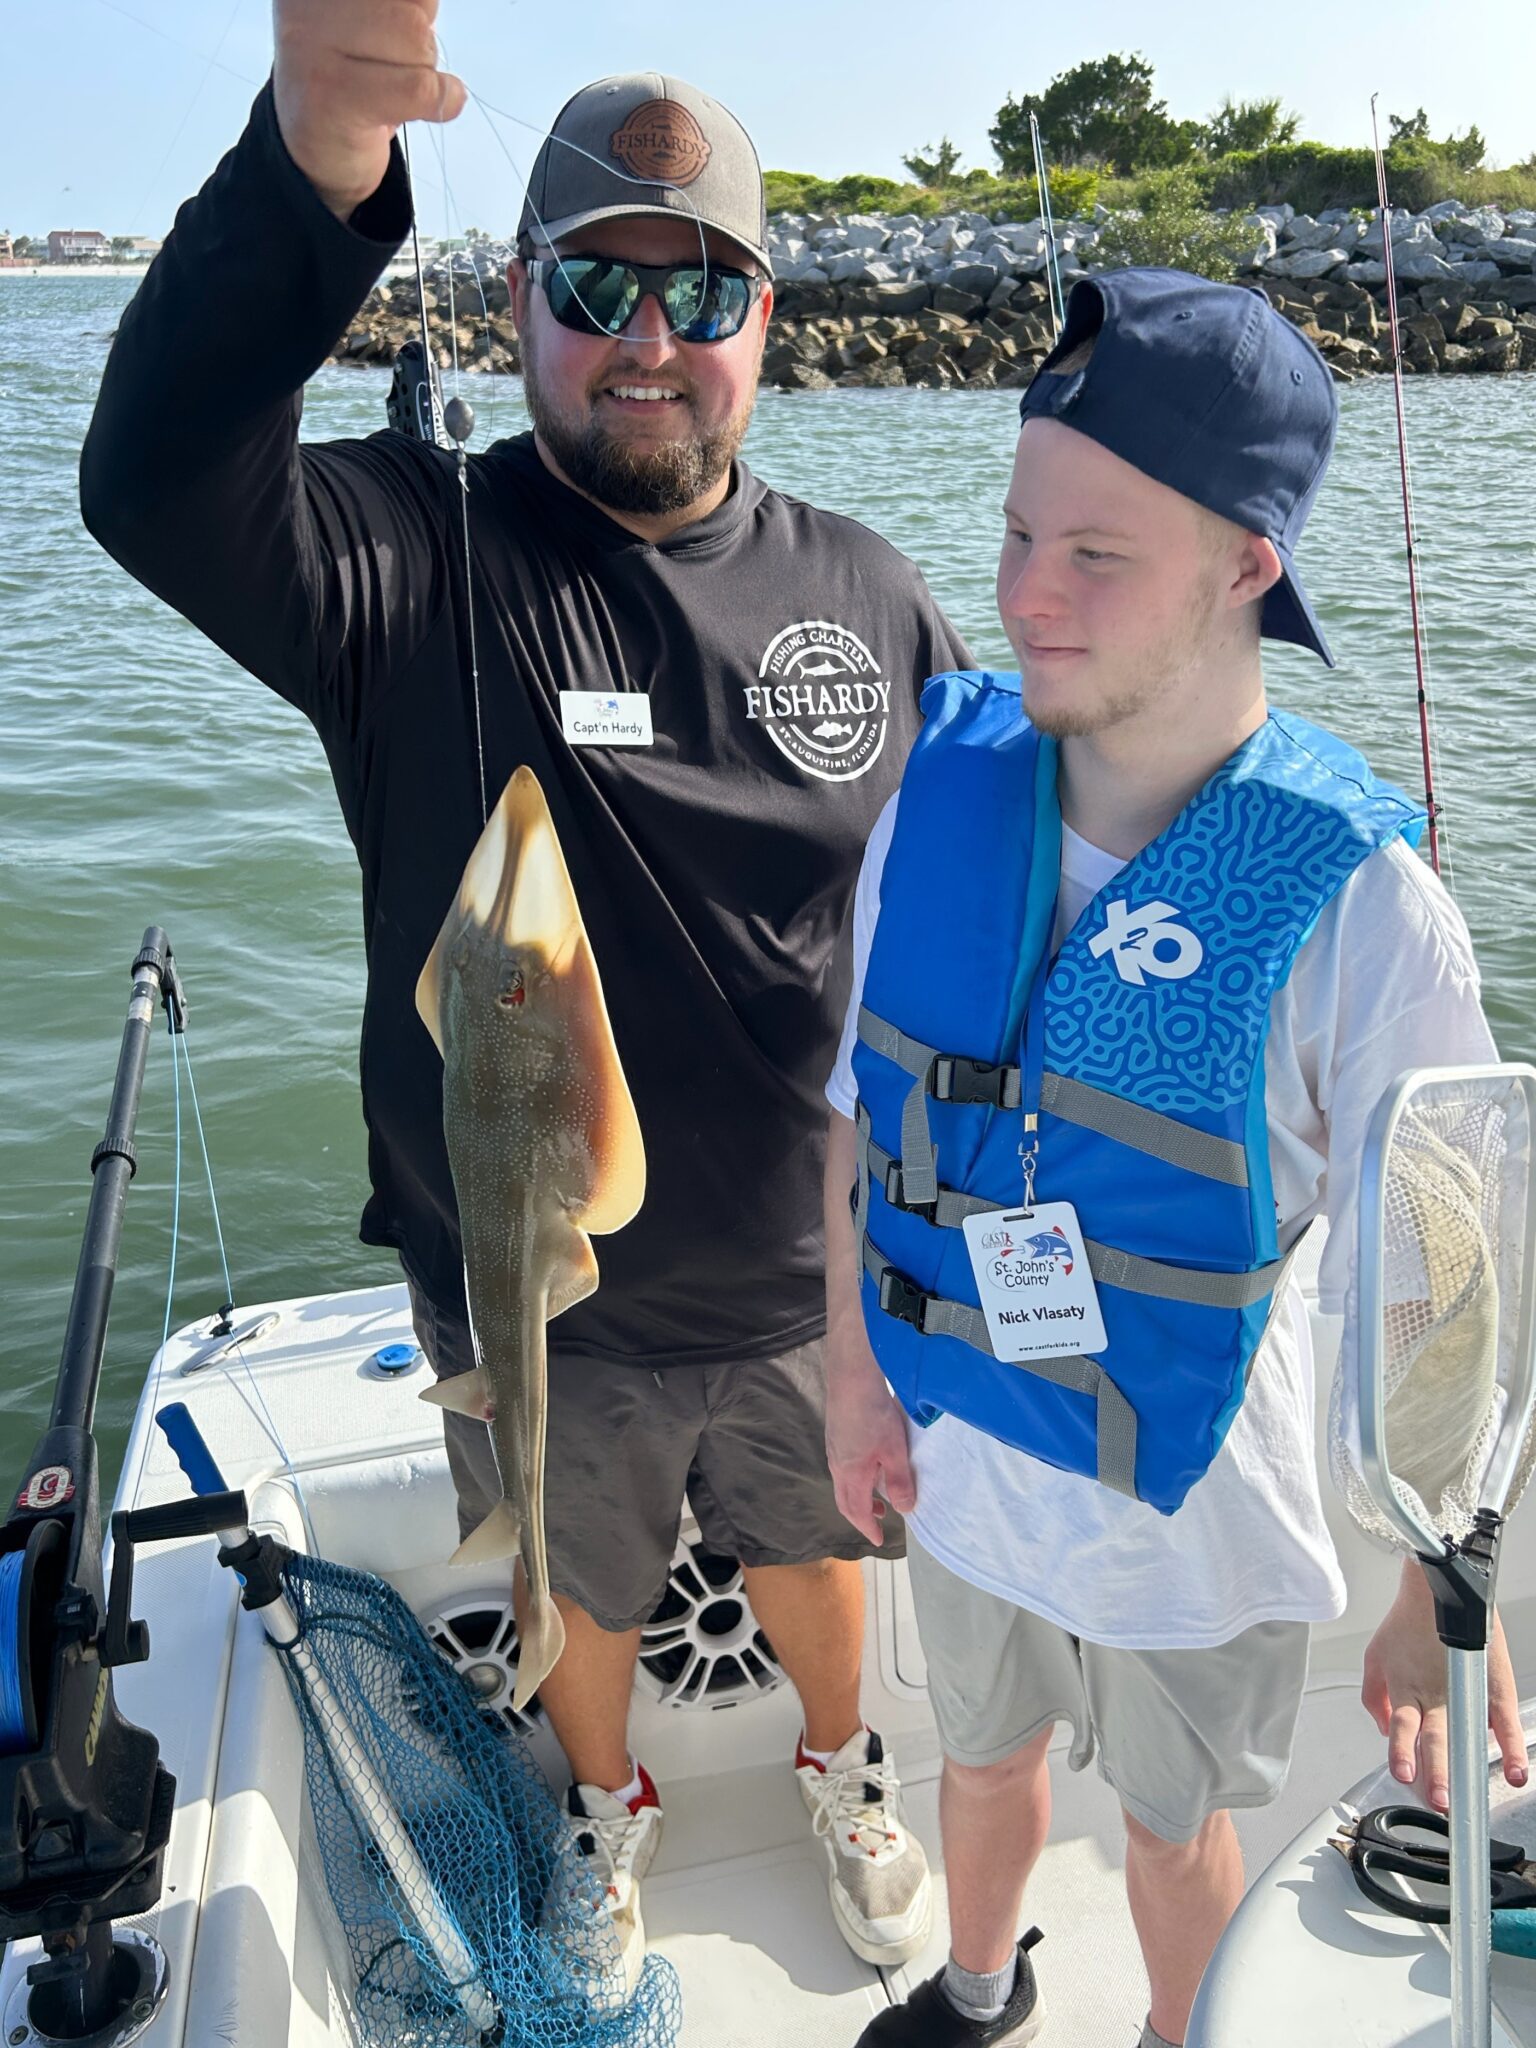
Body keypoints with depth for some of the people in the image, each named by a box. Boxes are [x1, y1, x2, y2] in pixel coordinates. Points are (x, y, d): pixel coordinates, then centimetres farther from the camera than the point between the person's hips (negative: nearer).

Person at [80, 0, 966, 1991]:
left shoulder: (868, 594, -6)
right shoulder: (417, 559, -15)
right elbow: (154, 482, -35)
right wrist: (314, 164, -49)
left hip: (814, 1283, 2)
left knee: (813, 1544, 28)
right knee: (577, 1586, 25)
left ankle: (843, 1764, 60)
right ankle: (605, 1803, 58)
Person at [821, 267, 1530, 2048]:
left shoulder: (1355, 902, -26)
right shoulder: (940, 780, -13)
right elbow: (858, 1099, -1)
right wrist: (853, 1367, 3)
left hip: (1186, 1510, -3)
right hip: (956, 1451, 4)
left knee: (1174, 1821, 24)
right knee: (984, 1751, 30)